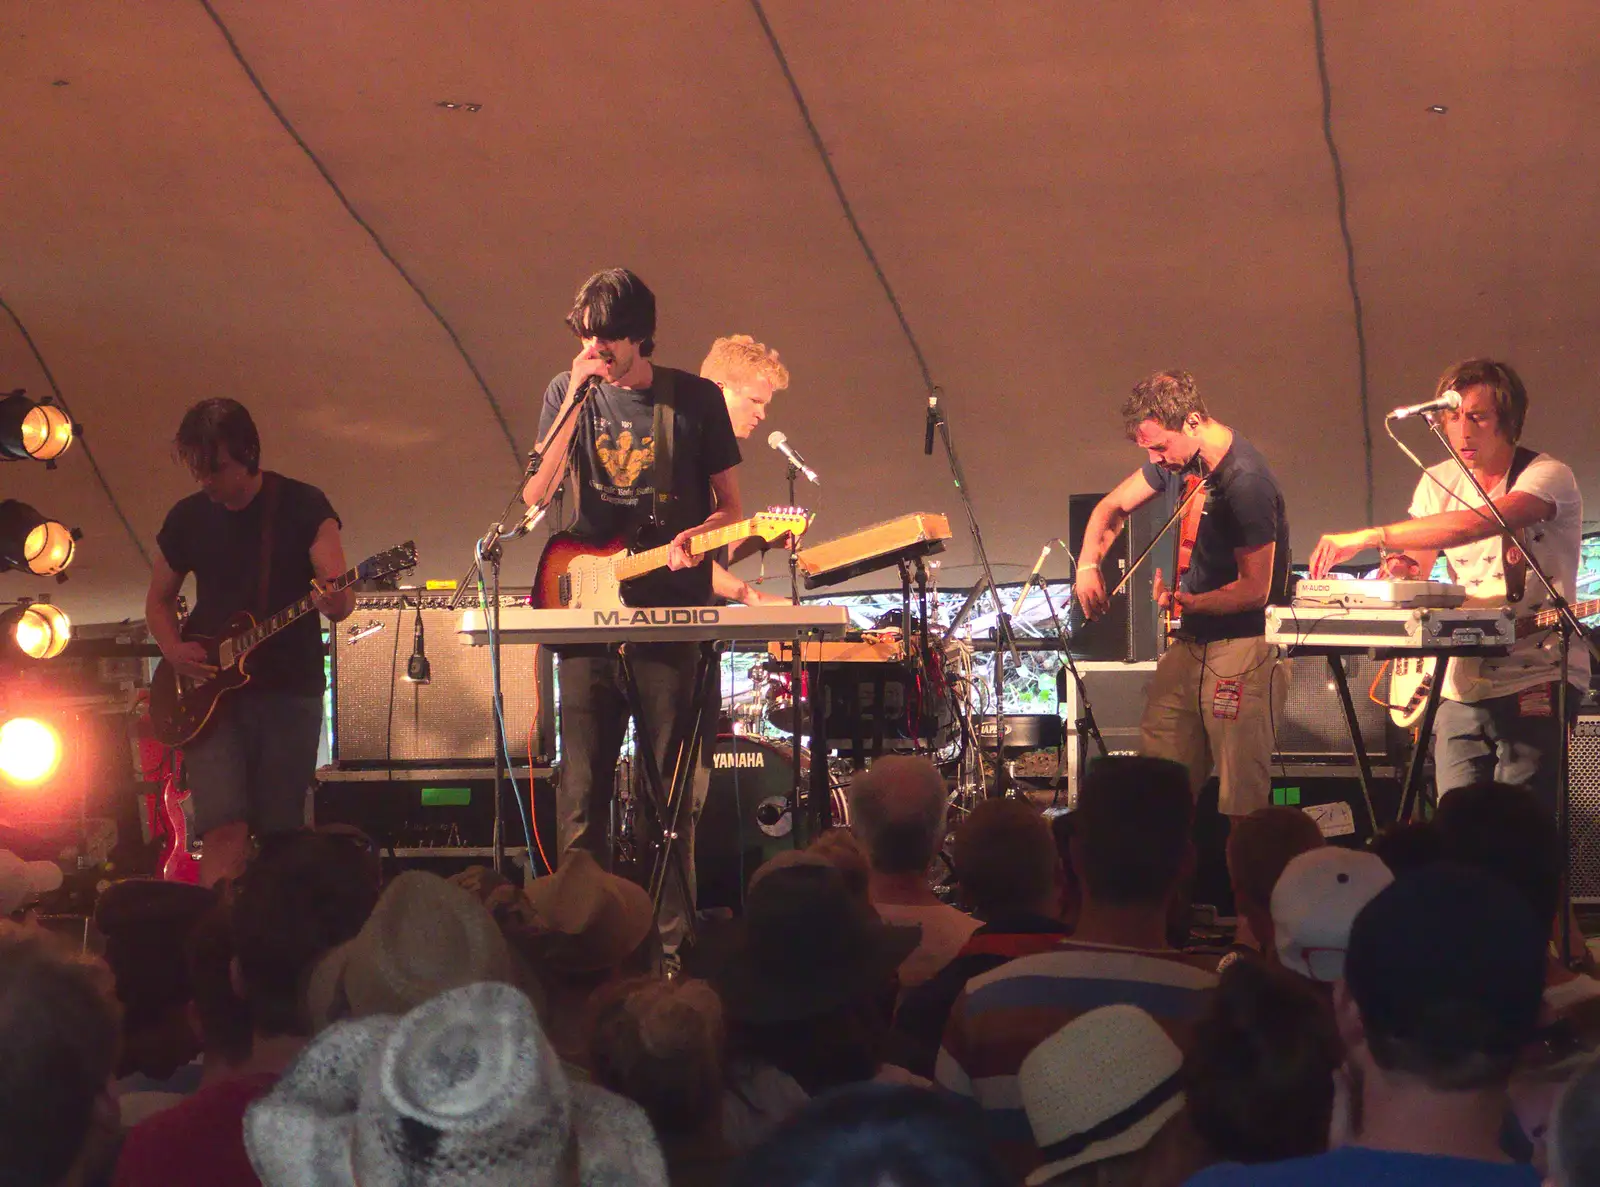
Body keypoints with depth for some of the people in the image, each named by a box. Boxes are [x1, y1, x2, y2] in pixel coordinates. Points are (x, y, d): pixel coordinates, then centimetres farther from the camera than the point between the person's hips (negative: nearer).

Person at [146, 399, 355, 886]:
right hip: (211, 695, 1)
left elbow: (340, 594, -10)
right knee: (224, 829, -13)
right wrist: (174, 649, -2)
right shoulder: (187, 518, 6)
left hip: (289, 690, -1)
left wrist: (335, 603, -35)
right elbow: (159, 600, 18)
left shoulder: (303, 506, -3)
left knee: (280, 833, 3)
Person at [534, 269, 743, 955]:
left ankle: (670, 936, 8)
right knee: (582, 783, 1)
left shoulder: (696, 399, 3)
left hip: (669, 611, -1)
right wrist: (577, 397, -11)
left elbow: (730, 506, 8)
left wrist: (696, 537, -15)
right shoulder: (567, 392, 7)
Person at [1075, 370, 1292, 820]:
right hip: (1191, 642, 8)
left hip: (1244, 645, -8)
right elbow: (1112, 507, 18)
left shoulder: (1245, 482, -21)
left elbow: (1255, 590, -19)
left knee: (1240, 800, -7)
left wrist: (1186, 602, -23)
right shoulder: (1177, 458, 4)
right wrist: (1088, 565, 2)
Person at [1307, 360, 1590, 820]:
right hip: (1463, 685, 6)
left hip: (1537, 682, -5)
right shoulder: (1438, 483, 10)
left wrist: (1368, 537, -33)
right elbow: (1416, 566, 20)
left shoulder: (1548, 476, -11)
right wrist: (1401, 567, -6)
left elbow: (1477, 522, -30)